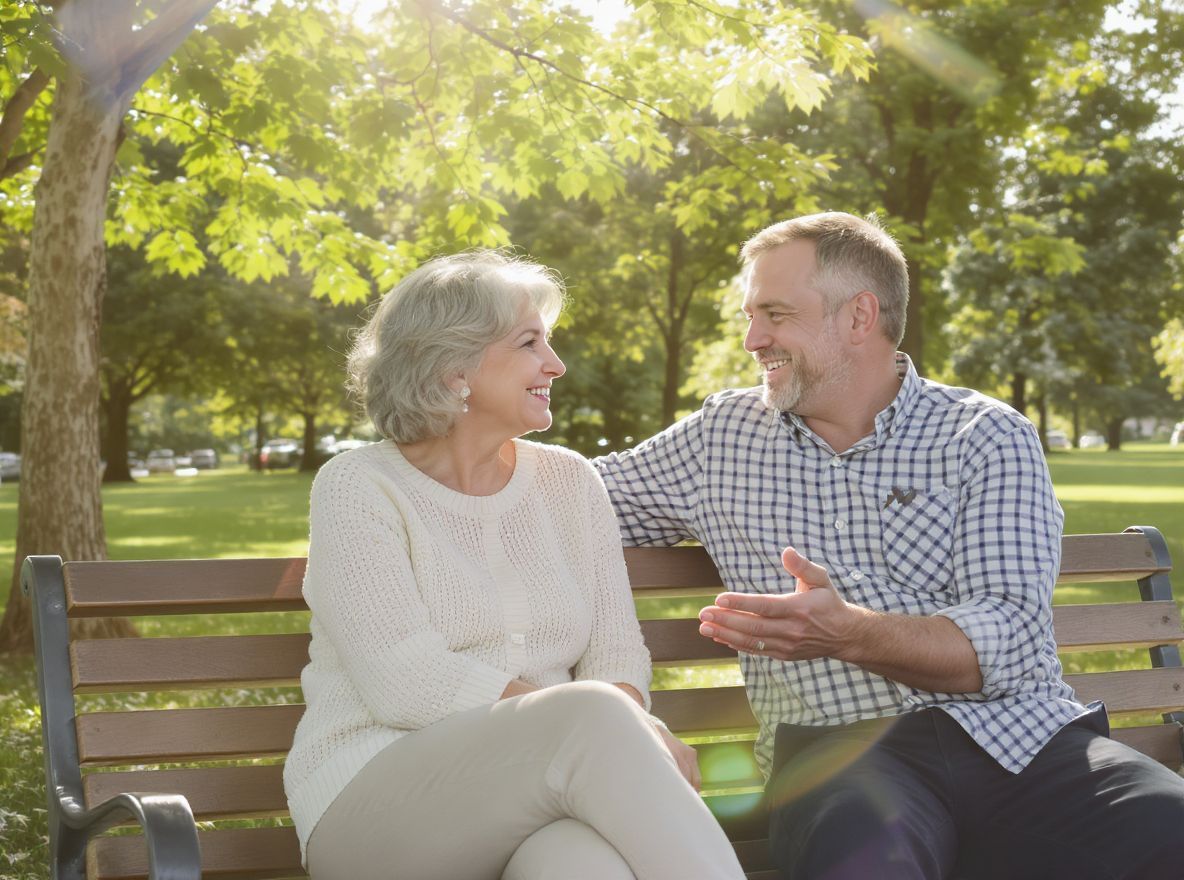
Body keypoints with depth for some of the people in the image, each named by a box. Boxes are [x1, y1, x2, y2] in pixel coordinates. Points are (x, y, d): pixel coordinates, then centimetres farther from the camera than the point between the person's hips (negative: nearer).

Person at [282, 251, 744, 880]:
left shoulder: (570, 482, 15)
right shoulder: (357, 489, -1)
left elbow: (616, 652, 8)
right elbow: (406, 681, -14)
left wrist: (625, 728, -17)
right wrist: (608, 728, -21)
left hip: (533, 789, 3)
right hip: (376, 796, -3)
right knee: (591, 716, -34)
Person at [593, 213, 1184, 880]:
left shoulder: (990, 437, 8)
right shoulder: (720, 436, 18)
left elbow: (1012, 639, -5)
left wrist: (850, 633, -21)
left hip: (1018, 735, 1)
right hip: (841, 746, 0)